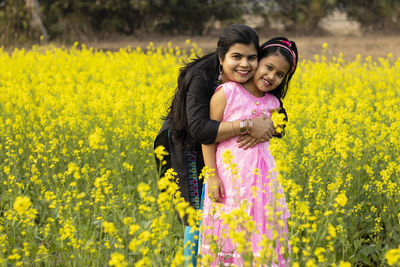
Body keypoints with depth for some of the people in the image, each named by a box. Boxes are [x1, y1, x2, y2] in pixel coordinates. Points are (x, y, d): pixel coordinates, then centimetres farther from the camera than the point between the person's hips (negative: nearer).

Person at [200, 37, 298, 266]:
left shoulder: (271, 103, 7)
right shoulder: (226, 93, -8)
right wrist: (213, 177, -11)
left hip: (262, 178, 5)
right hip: (230, 177, -4)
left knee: (263, 236, 7)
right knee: (230, 234, -1)